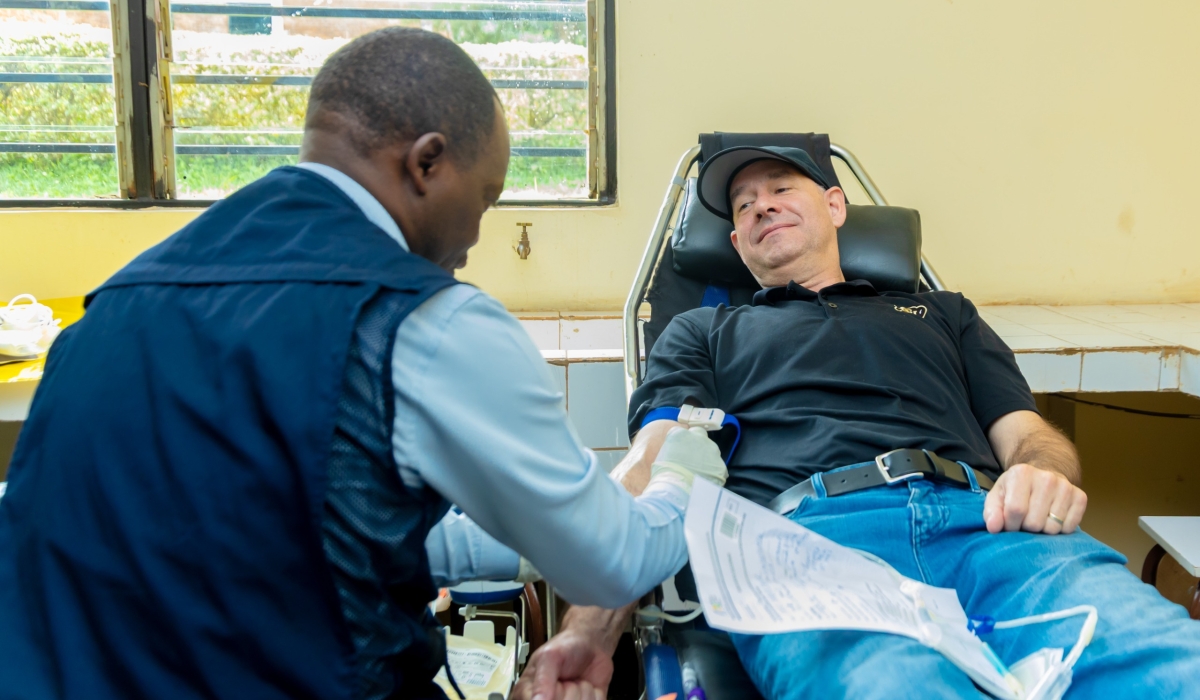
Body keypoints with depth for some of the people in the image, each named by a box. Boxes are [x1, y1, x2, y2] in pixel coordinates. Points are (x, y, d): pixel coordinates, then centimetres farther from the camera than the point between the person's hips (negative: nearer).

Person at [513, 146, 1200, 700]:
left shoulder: (942, 313, 37)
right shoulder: (704, 332, 31)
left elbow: (1028, 434, 26)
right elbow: (653, 469, 13)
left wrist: (1045, 474, -3)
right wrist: (590, 630, -5)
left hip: (981, 523, 3)